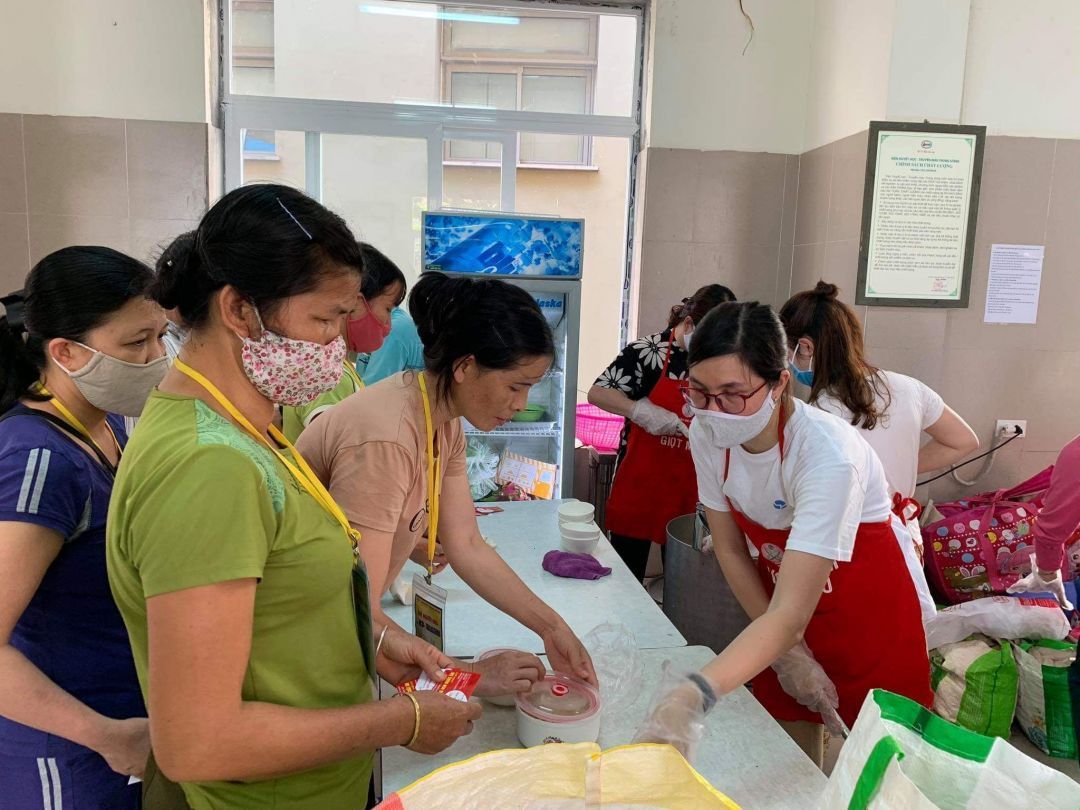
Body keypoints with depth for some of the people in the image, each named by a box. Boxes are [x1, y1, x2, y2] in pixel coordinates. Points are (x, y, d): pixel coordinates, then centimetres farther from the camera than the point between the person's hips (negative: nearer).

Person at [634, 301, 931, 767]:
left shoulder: (828, 455, -35)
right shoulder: (708, 434, -20)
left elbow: (790, 614, -39)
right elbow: (730, 550, -5)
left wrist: (692, 695, -52)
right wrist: (785, 649, -4)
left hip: (868, 612, -4)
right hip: (780, 597, 4)